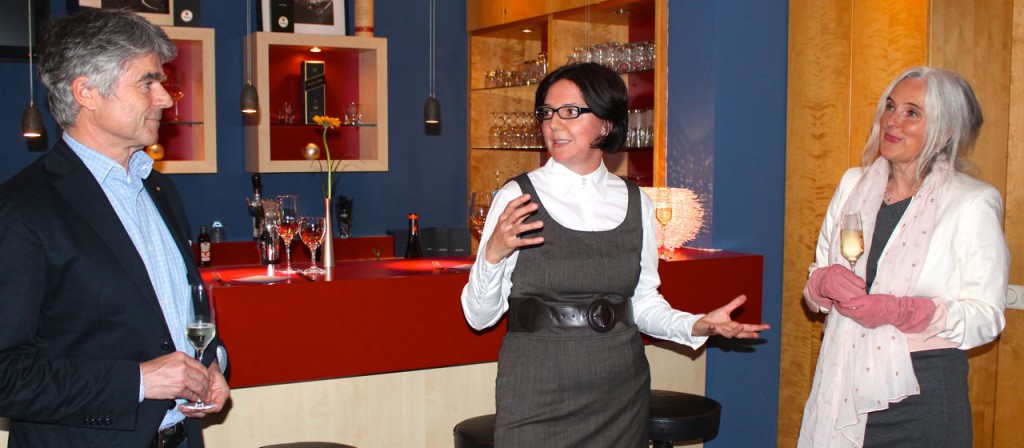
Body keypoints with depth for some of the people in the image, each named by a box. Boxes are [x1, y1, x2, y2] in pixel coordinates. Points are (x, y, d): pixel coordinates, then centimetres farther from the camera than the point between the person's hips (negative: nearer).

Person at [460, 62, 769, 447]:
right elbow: (479, 316, -7)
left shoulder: (636, 203, 4)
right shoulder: (516, 199, -7)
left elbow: (644, 301, 8)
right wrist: (493, 254, -23)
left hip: (622, 399, 4)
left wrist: (695, 326, -8)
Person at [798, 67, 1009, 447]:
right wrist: (826, 283, -10)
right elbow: (815, 283, 13)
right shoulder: (854, 184, 8)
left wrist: (897, 311, -22)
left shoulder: (973, 203, -5)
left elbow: (986, 318, -9)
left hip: (923, 393, -3)